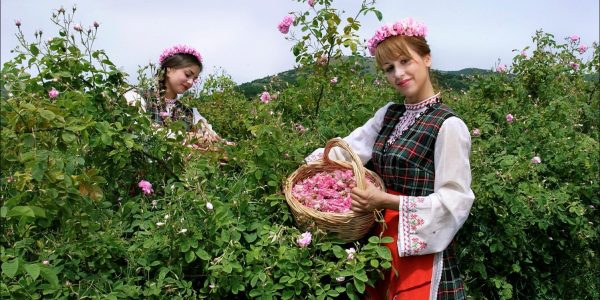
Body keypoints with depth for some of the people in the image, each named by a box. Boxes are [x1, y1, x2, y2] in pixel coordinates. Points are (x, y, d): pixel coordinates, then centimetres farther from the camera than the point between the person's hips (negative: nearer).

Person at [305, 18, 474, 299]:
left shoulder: (447, 125, -15)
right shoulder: (388, 115, 8)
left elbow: (455, 200, -18)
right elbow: (346, 149, 8)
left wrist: (385, 200, -23)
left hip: (419, 249, -6)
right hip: (382, 242, 6)